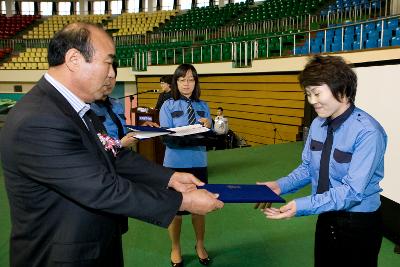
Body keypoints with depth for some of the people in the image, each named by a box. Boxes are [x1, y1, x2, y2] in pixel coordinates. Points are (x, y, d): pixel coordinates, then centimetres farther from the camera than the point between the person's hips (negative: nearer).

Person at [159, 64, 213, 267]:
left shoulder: (203, 106, 5)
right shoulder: (168, 106, -3)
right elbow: (166, 136, -12)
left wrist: (207, 127, -21)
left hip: (198, 163, 2)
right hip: (175, 164, -2)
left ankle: (200, 245, 37)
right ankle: (175, 249, 33)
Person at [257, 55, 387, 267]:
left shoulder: (367, 132, -24)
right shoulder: (317, 124, -4)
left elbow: (352, 191, -28)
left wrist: (302, 206, -34)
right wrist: (280, 186, -10)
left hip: (359, 225, -6)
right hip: (326, 217, 6)